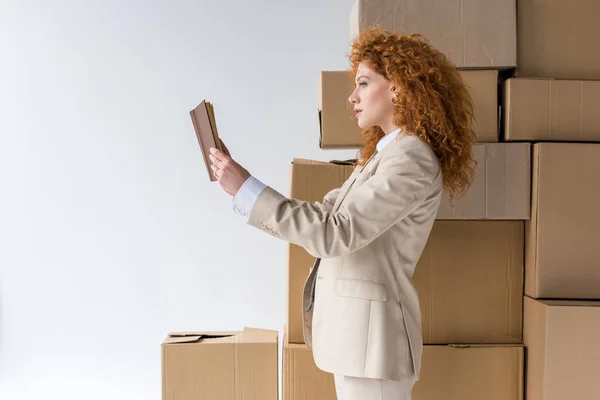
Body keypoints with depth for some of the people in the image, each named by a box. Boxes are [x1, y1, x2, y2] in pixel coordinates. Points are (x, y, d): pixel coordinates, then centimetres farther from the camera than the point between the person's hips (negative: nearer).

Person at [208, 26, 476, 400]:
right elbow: (321, 214, 15)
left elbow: (334, 233, -23)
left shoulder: (412, 161, -16)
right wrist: (242, 189, 8)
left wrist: (247, 188, -20)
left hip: (370, 331, -9)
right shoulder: (382, 155, 15)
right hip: (353, 329, 9)